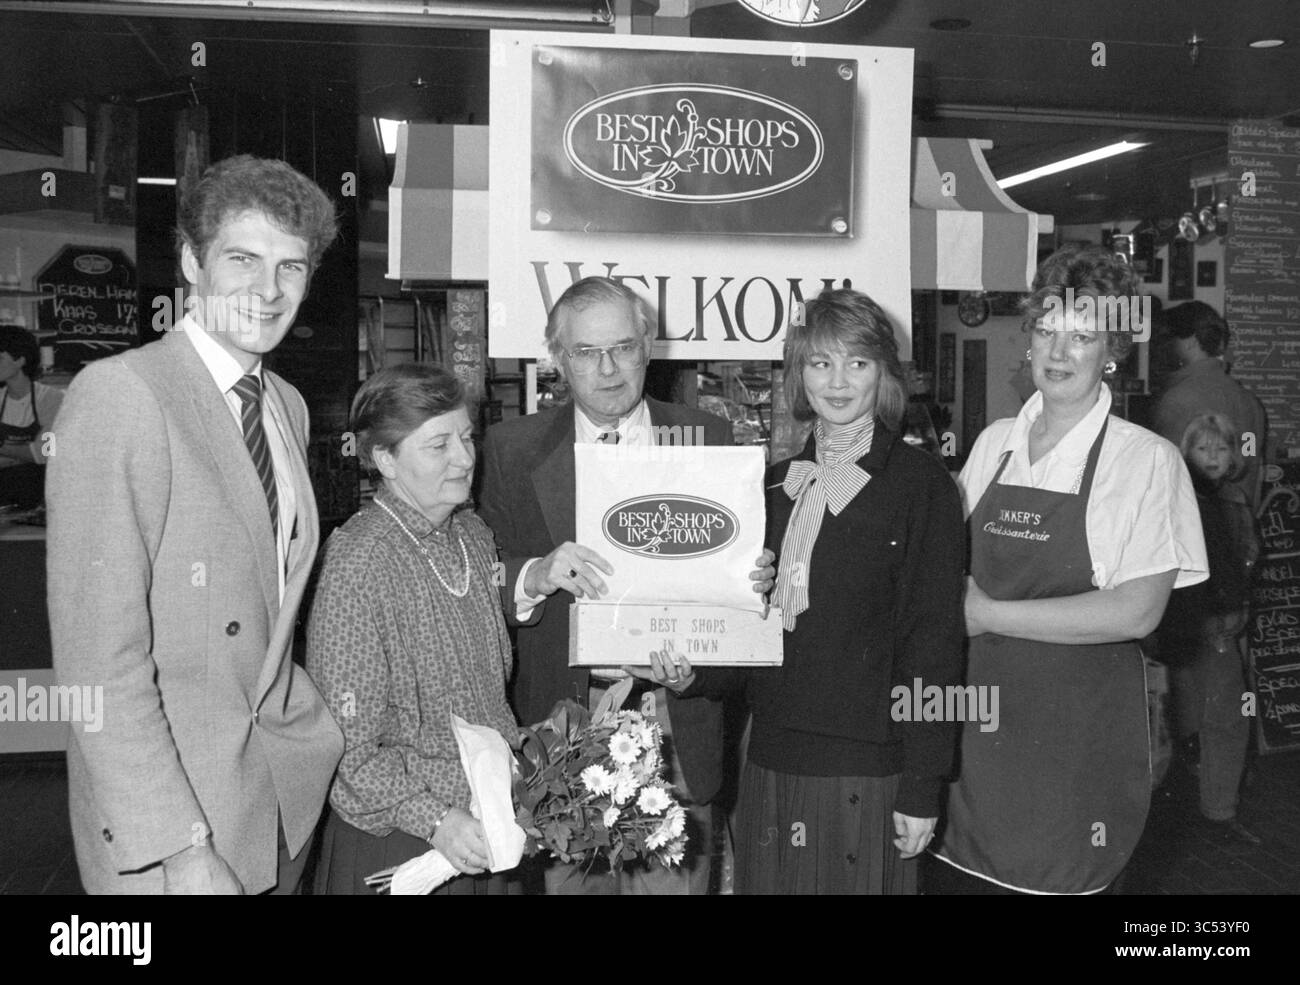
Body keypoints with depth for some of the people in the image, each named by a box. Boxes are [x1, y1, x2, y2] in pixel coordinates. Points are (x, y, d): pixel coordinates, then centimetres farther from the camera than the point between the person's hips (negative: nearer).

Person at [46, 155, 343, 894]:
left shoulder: (289, 406, 8)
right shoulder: (119, 393, -16)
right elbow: (99, 655, -20)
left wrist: (318, 733, 1)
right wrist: (182, 848, -21)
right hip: (169, 819, -7)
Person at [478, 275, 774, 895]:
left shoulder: (707, 438, 4)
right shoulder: (513, 448, 2)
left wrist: (751, 582, -13)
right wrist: (537, 574, -21)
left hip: (675, 728, 0)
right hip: (562, 722, 0)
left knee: (675, 879, 8)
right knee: (567, 878, 10)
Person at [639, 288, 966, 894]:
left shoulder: (922, 485, -6)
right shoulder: (776, 485, 10)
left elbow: (934, 642, -9)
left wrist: (923, 789, -11)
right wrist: (690, 675, -4)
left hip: (867, 776, -5)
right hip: (771, 767, 5)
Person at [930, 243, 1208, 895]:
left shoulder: (1147, 461, -8)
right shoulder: (994, 443, 6)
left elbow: (1136, 612, -16)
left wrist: (988, 614, -15)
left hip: (1078, 739, -4)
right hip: (978, 720, 4)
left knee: (1052, 882, 7)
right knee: (954, 876, 11)